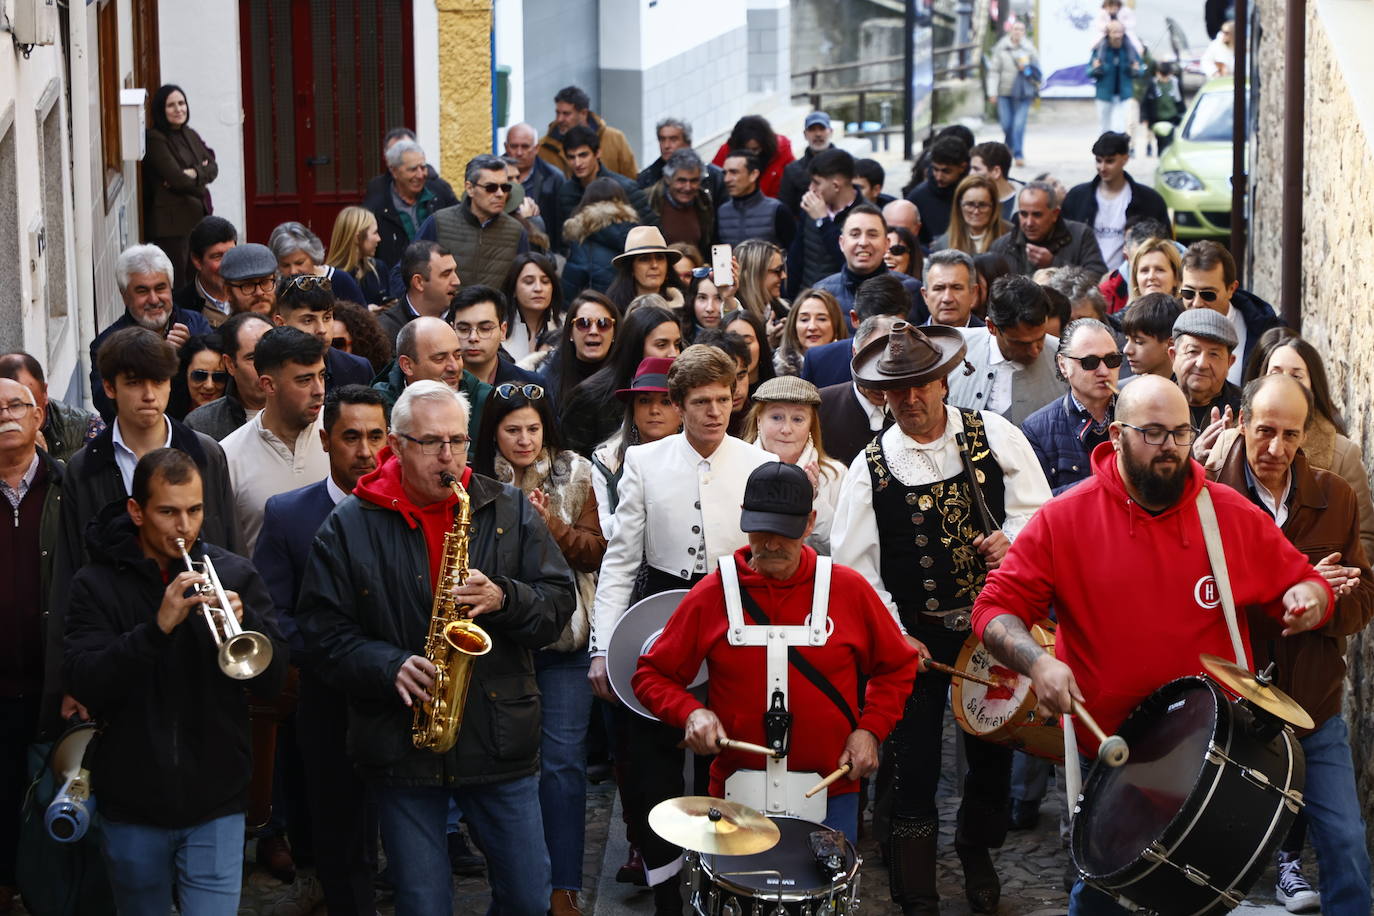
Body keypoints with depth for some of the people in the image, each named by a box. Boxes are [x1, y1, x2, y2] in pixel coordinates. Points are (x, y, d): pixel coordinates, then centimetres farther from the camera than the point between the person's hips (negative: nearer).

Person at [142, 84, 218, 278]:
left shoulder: (190, 135, 15)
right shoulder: (155, 140, -9)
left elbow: (213, 167, 6)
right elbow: (176, 177, -16)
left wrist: (194, 173, -13)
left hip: (198, 217, 7)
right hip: (172, 222, -7)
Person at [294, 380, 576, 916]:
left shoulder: (509, 512, 4)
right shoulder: (349, 527, 0)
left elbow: (558, 604, 2)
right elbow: (321, 629, -2)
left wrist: (503, 599, -18)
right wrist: (389, 666, -18)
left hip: (501, 744, 1)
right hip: (401, 748, -1)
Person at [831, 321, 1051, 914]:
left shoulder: (995, 435, -2)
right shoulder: (870, 468, -4)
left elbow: (1039, 509, 3)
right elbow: (855, 566, -4)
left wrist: (1013, 536, -19)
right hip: (914, 634, -1)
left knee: (993, 751, 14)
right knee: (914, 763, 1)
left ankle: (977, 853, 41)